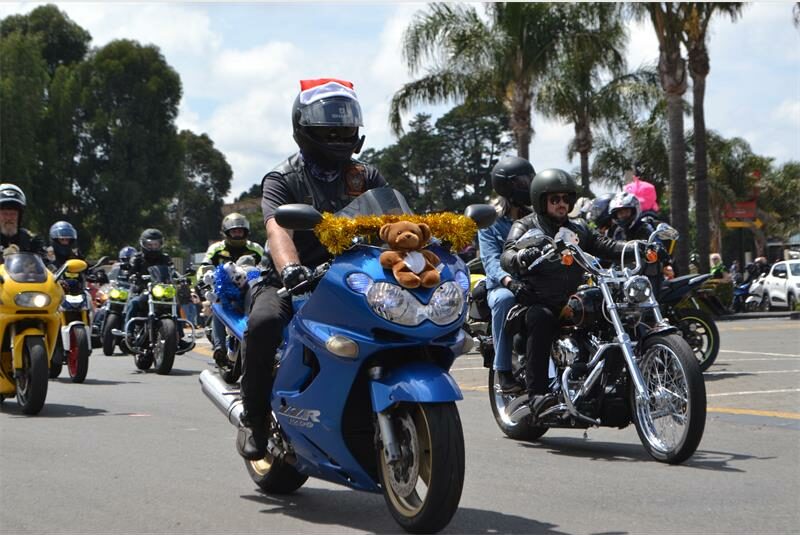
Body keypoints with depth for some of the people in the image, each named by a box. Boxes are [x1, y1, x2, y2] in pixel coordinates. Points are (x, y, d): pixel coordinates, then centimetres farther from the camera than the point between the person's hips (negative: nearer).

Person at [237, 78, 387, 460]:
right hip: (292, 282, -3)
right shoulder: (282, 179, -3)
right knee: (264, 322, -35)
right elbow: (277, 229, -22)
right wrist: (290, 268, -44)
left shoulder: (365, 177, 11)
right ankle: (253, 417, -15)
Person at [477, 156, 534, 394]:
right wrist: (507, 280, -32)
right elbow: (491, 259, -10)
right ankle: (504, 370, -30)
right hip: (502, 286, -3)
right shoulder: (490, 221, 5)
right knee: (505, 298, -38)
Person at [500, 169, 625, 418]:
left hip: (573, 302, 5)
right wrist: (519, 258, -38)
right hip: (538, 302, -5)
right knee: (541, 319, -37)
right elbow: (506, 256, -13)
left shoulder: (579, 228, 23)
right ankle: (537, 393, -40)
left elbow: (604, 245, 10)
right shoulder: (525, 227, 5)